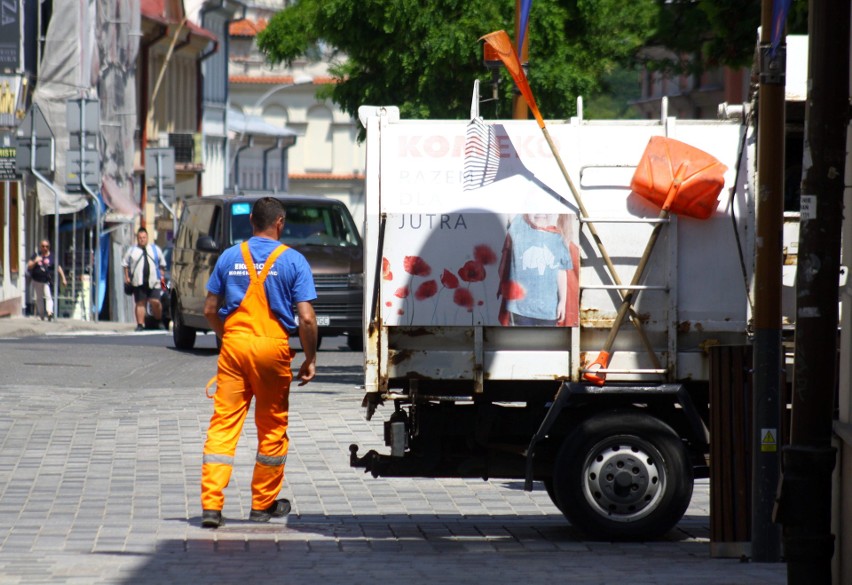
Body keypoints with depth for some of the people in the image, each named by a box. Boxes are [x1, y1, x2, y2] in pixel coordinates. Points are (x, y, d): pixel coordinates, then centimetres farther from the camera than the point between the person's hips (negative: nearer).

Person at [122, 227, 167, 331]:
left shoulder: (155, 249, 15)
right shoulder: (132, 251, 12)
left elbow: (162, 264, 19)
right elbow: (125, 264, 14)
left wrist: (161, 276, 10)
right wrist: (127, 277, 5)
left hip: (153, 281, 0)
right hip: (138, 282, 0)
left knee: (155, 302, -9)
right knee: (140, 303, -2)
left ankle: (159, 321, 10)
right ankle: (140, 324, 2)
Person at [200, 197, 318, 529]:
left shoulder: (230, 257, 8)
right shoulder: (293, 261, -1)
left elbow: (210, 310, 10)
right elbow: (306, 318, -7)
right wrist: (310, 359, 4)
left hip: (234, 343, 2)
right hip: (272, 347, -2)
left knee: (223, 425, 0)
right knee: (272, 429, 12)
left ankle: (211, 505, -9)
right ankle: (263, 505, 20)